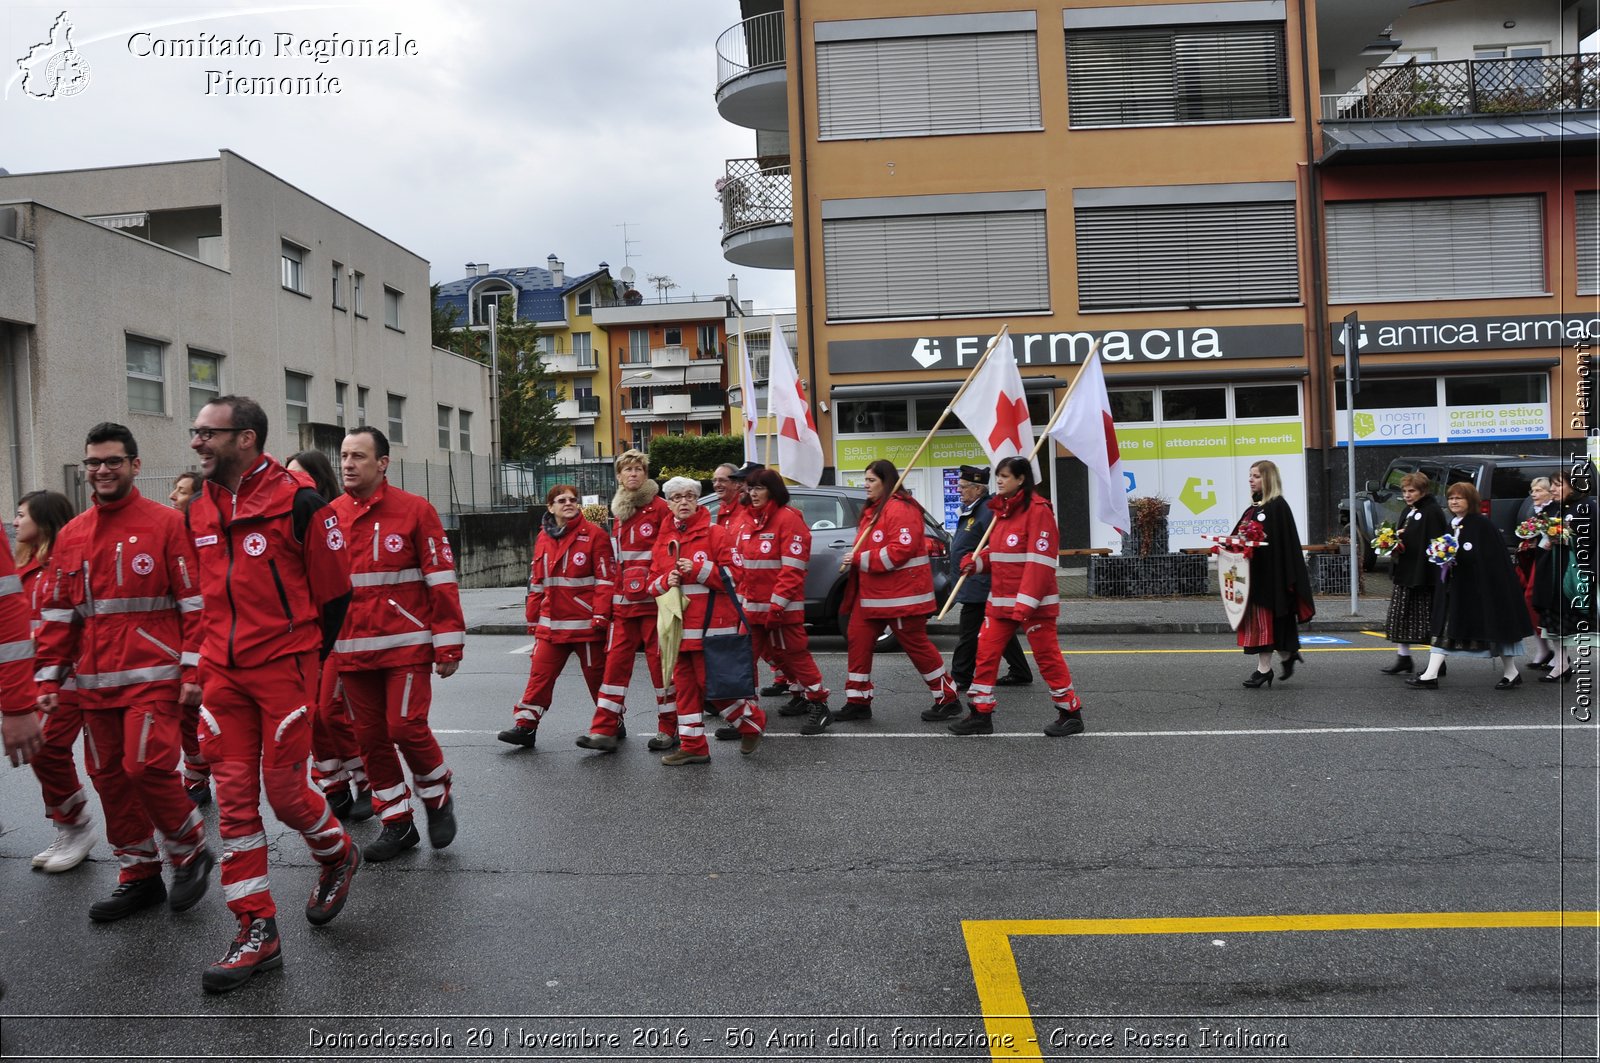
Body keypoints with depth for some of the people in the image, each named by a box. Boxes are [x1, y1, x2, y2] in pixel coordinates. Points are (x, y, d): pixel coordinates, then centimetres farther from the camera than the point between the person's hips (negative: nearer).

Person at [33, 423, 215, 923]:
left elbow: (195, 600, -6)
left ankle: (192, 852, 10)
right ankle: (139, 875, 23)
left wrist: (192, 668, -11)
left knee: (146, 766, -14)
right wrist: (49, 677, 8)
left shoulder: (167, 523, -3)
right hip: (95, 681, 6)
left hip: (153, 676, -6)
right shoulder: (71, 535, 12)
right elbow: (58, 612, 14)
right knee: (109, 776, 9)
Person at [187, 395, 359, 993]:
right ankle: (257, 932, 13)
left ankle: (338, 857, 32)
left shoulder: (297, 504, -10)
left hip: (284, 669, -6)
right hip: (224, 674, 6)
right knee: (235, 797, 4)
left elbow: (334, 588, -4)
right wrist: (212, 655, 18)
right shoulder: (198, 513, 9)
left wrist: (307, 657, 4)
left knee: (283, 788, -1)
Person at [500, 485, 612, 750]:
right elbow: (536, 582, 16)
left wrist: (600, 617, -14)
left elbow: (605, 579, -9)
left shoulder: (594, 535, -5)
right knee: (539, 673, 3)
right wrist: (533, 619, 16)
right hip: (551, 625, 5)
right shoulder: (543, 538, 11)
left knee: (597, 675, 5)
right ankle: (525, 725, 9)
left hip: (586, 624, -4)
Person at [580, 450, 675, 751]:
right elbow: (612, 564, 18)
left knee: (660, 662, 0)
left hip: (653, 601, -6)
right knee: (616, 661, 4)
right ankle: (605, 728, 7)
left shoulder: (659, 508, -3)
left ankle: (669, 728, 10)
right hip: (623, 602, 6)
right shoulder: (619, 514, 17)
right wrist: (603, 607, 14)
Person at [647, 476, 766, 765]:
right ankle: (693, 746, 17)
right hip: (678, 625, 6)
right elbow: (653, 583, 16)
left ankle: (752, 722, 17)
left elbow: (734, 576, -9)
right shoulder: (664, 539, 14)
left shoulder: (715, 532, -3)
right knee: (685, 685, 8)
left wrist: (698, 570, -19)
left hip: (711, 624, -6)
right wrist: (665, 581, -6)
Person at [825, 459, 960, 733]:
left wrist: (860, 559, -20)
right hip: (872, 594, 10)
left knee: (916, 645, -1)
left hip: (901, 595, -10)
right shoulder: (872, 510, 16)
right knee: (857, 639, 6)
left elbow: (900, 550, -25)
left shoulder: (901, 509, -16)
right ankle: (858, 702, 14)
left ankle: (947, 698, 13)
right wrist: (854, 560, 6)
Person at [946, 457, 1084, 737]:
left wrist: (1026, 603, -24)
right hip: (1001, 601, 8)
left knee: (1047, 656, 1)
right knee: (986, 653, 6)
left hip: (1033, 602, -8)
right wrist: (977, 561, 1)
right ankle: (980, 713, 15)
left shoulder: (1037, 509, -14)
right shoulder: (1003, 509, 13)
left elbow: (1039, 561, -20)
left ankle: (1071, 713, 16)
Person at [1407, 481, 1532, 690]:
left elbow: (1487, 555, -18)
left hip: (1481, 585, -8)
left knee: (1492, 626, 4)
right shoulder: (1451, 526, 12)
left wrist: (1456, 555, -24)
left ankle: (1511, 673, 19)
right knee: (1444, 628, 1)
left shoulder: (1482, 524, -11)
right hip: (1455, 585, 8)